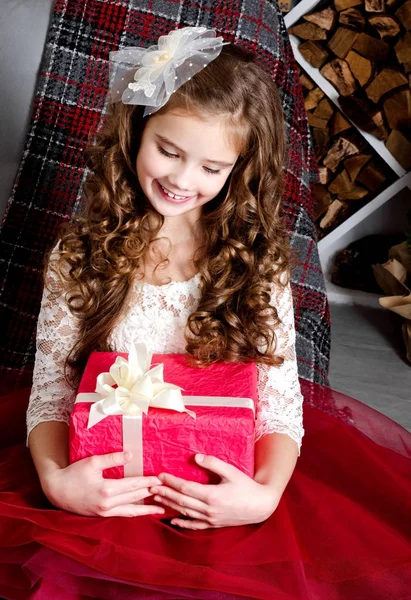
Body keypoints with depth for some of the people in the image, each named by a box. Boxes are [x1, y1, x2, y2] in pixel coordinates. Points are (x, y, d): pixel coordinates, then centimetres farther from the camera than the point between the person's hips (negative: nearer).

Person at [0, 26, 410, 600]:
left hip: (221, 485, 0)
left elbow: (279, 398, -5)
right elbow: (51, 387, -1)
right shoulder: (79, 256, -3)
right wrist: (55, 479, -21)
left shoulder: (257, 262, -3)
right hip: (109, 483, 1)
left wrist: (265, 494, -23)